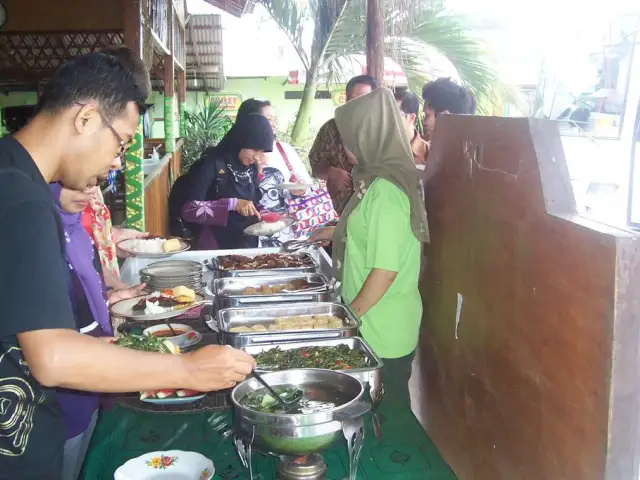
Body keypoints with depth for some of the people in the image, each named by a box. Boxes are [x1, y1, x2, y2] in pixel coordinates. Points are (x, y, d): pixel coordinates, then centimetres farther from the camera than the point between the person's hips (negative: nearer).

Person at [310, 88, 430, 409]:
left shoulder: (385, 190, -23)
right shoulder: (381, 179, 6)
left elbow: (385, 270, -24)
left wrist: (349, 314, -15)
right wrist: (338, 231, 29)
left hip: (383, 331, -9)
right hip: (377, 323, 9)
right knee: (388, 405, 21)